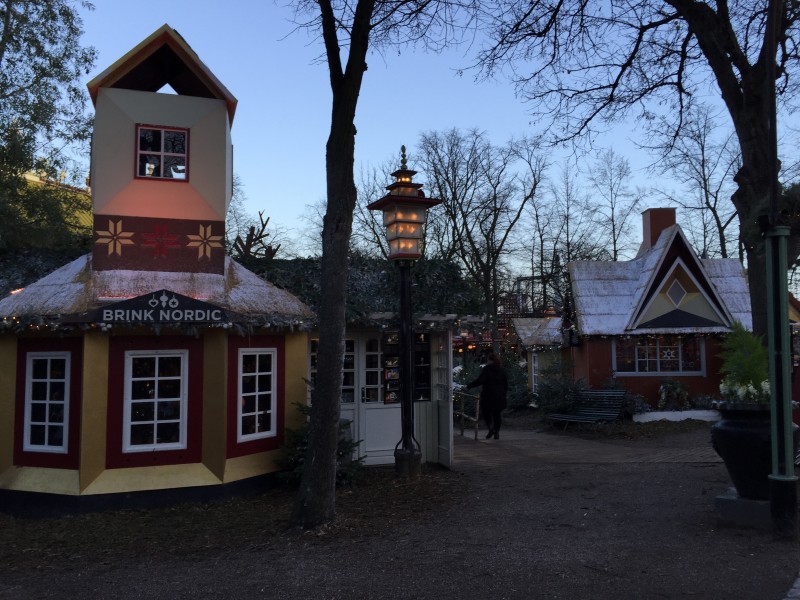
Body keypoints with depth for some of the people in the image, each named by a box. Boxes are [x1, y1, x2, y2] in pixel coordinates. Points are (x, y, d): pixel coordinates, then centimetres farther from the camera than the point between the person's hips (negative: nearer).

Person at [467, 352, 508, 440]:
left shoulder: (486, 369, -10)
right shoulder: (502, 369, 9)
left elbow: (480, 381, -19)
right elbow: (506, 383, 11)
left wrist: (469, 386, -12)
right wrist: (503, 394, 20)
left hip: (488, 396, -5)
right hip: (499, 396, 5)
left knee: (485, 412, 8)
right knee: (497, 414, 12)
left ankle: (491, 427, -13)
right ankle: (497, 432, 8)